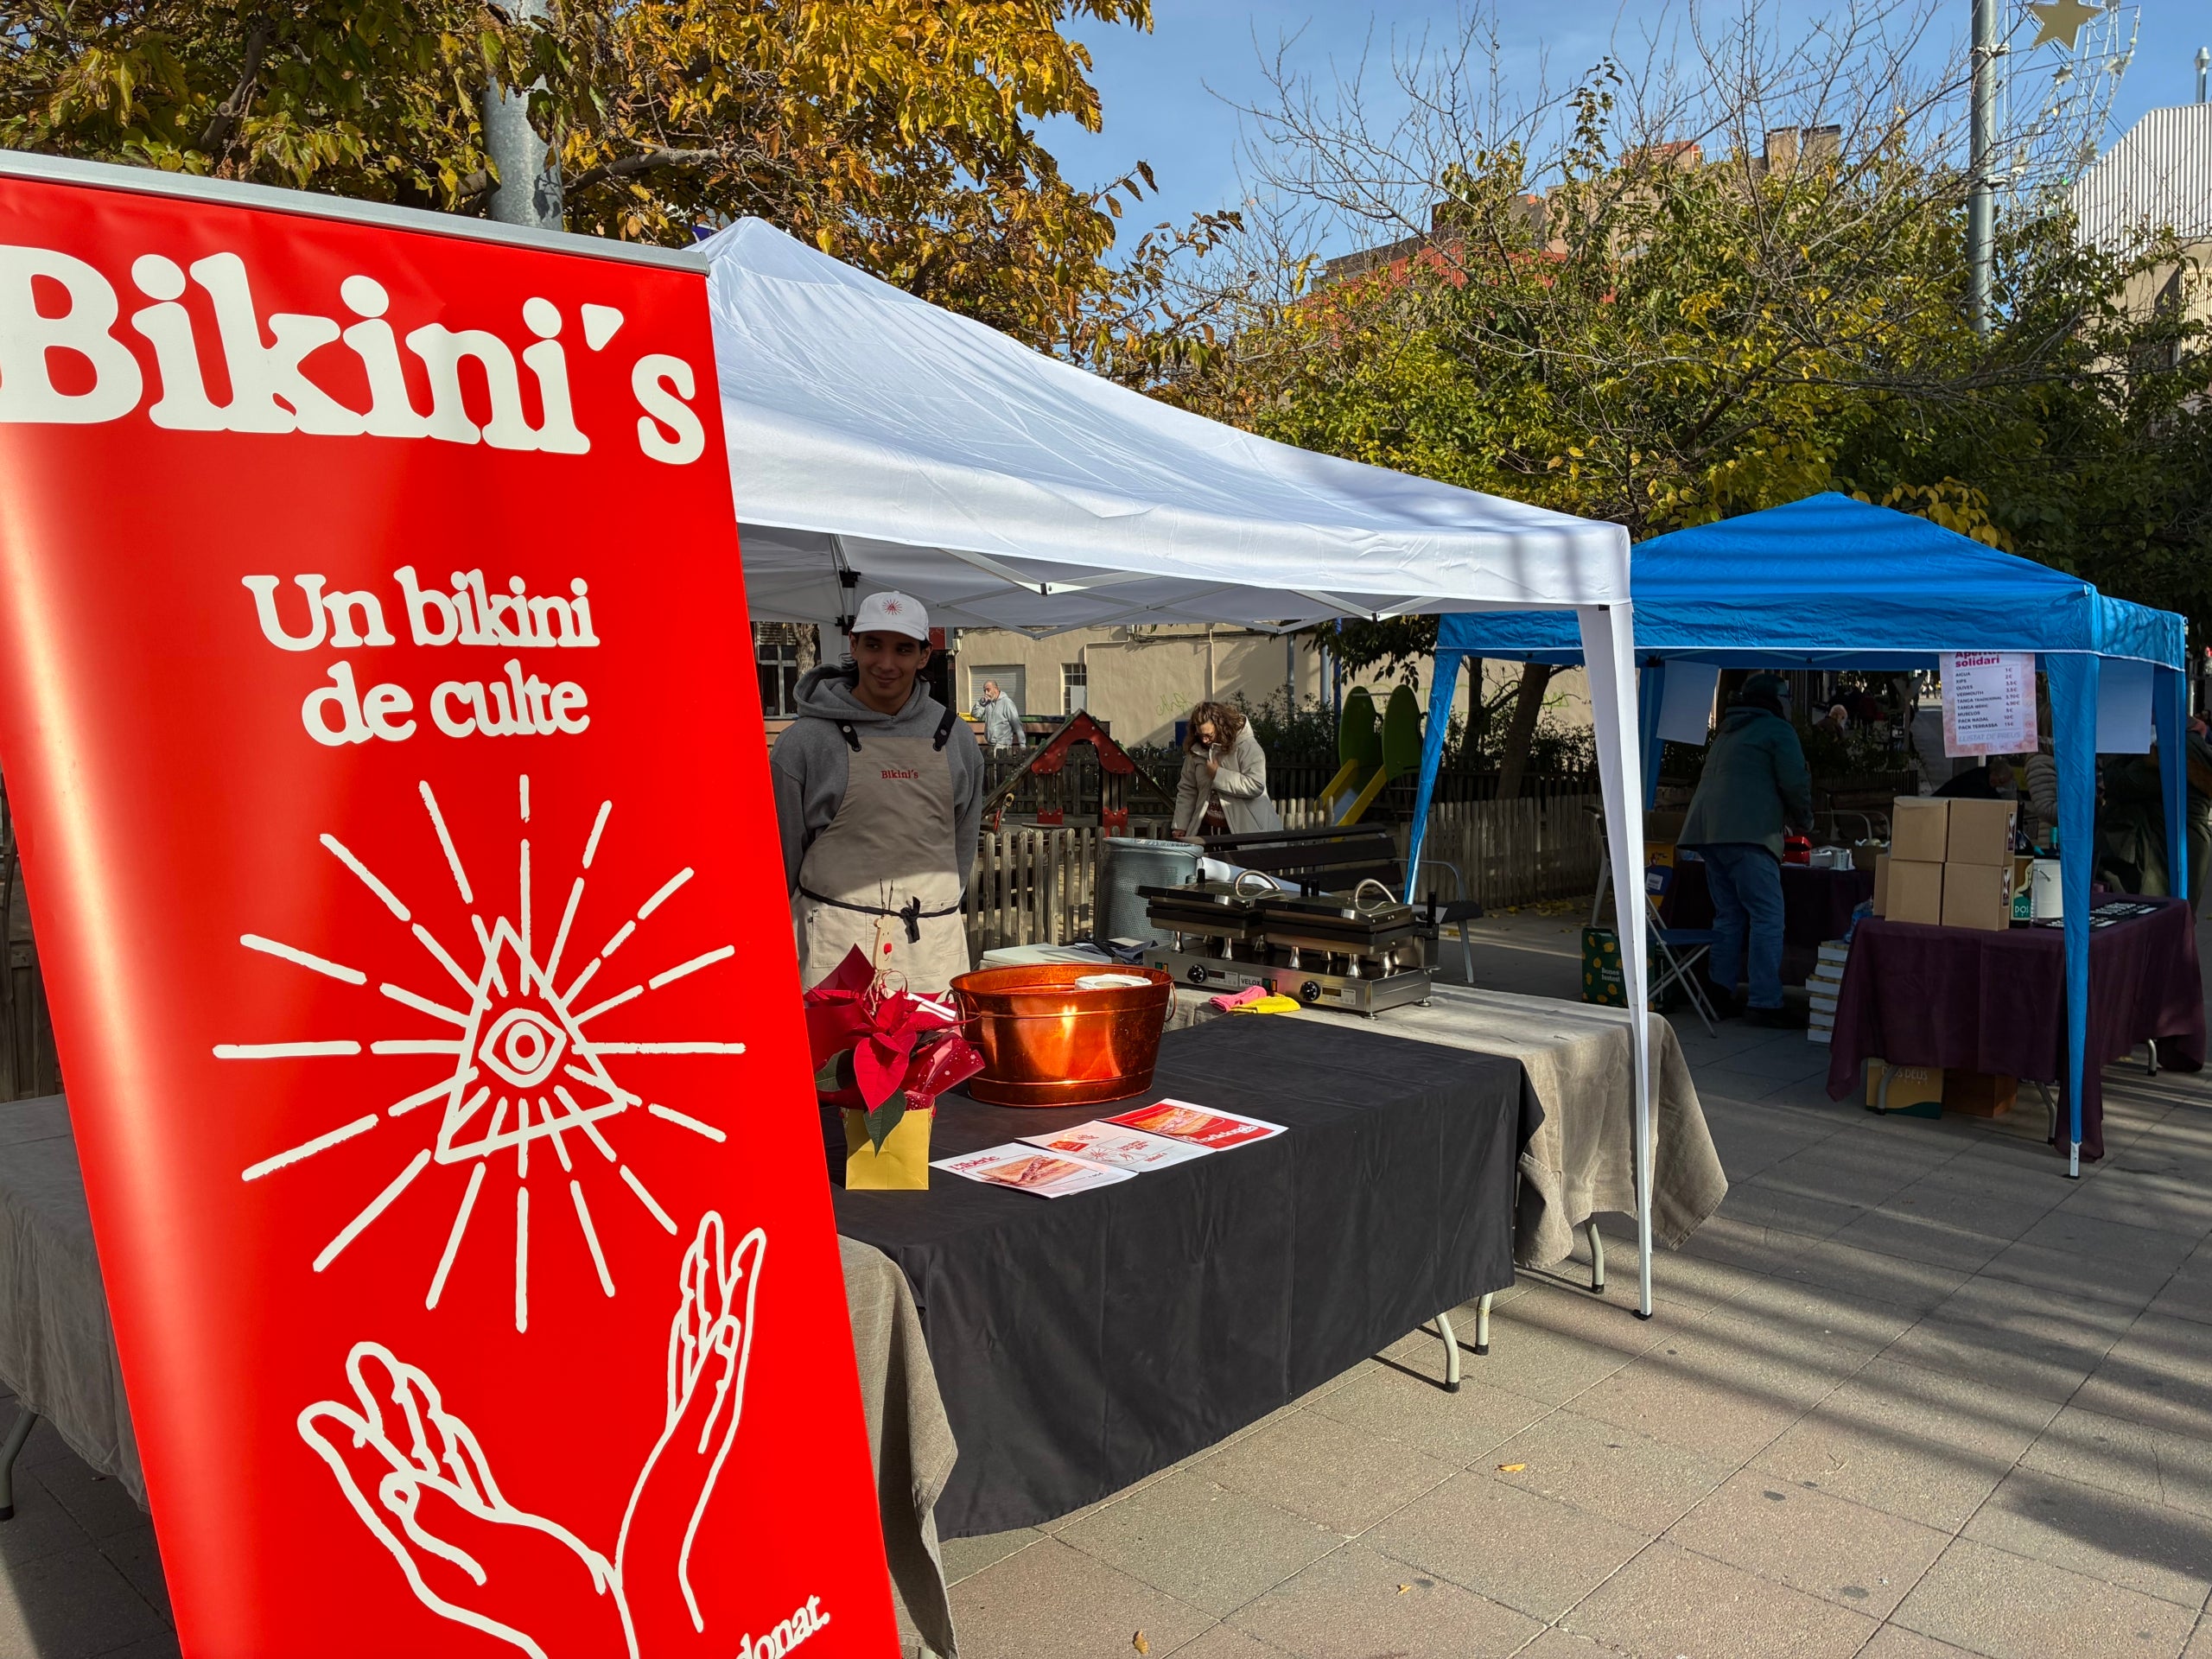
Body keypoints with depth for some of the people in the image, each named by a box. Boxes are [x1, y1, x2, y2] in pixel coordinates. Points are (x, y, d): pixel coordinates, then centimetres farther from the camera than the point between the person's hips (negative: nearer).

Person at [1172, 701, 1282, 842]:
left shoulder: (1246, 746, -14)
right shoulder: (1195, 750, 3)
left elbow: (1255, 785, -25)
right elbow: (1186, 790, 7)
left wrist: (1218, 774, -20)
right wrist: (1180, 827, 2)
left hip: (1245, 830, -5)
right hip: (1206, 830, 5)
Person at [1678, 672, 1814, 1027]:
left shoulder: (1728, 731, 27)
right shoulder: (1778, 731, 1)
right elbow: (1795, 783, -7)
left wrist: (1783, 817, 32)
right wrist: (1803, 818, 13)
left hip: (1709, 831, 9)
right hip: (1747, 834, -9)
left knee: (1728, 915, 13)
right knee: (1768, 918, -7)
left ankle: (1719, 994, 11)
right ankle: (1765, 1003, -10)